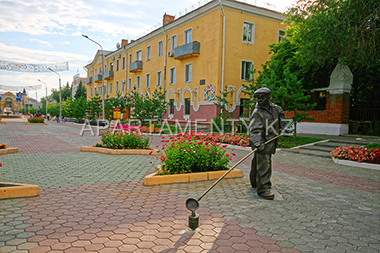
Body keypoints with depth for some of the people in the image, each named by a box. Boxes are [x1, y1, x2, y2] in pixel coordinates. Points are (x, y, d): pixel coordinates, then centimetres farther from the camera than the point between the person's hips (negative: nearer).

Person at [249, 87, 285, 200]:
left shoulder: (274, 107, 8)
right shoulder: (257, 113, -15)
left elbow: (280, 114, 32)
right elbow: (255, 130, -24)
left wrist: (282, 127, 25)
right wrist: (257, 143, -37)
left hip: (271, 140, 7)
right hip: (261, 142, -7)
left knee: (257, 162, 20)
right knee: (264, 164, -13)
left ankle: (255, 182, 36)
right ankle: (263, 189, -10)